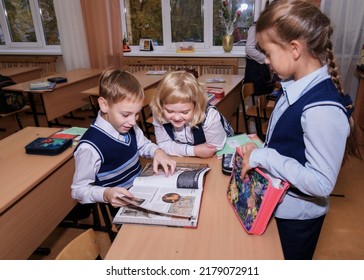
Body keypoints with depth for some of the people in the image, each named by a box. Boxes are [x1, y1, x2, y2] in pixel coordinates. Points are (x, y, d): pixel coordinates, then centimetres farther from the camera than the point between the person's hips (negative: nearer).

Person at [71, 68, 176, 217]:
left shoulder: (128, 127, -5)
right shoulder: (90, 147, -27)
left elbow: (144, 144, 15)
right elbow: (79, 190, -16)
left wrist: (157, 152, -7)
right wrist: (106, 194, -35)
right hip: (121, 211, -6)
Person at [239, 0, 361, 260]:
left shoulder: (323, 109, -32)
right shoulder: (296, 87, -6)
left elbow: (322, 183, -30)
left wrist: (262, 157, -29)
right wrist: (257, 151, -5)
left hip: (297, 217, -7)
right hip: (277, 205, 7)